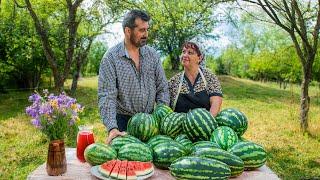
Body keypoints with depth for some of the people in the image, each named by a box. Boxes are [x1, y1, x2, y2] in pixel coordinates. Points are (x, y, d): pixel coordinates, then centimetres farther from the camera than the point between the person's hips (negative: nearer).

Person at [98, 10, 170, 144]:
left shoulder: (152, 54, 1)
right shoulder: (111, 57, -11)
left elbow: (162, 89, 2)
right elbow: (106, 96, -17)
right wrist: (112, 128, -28)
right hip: (123, 120, -3)